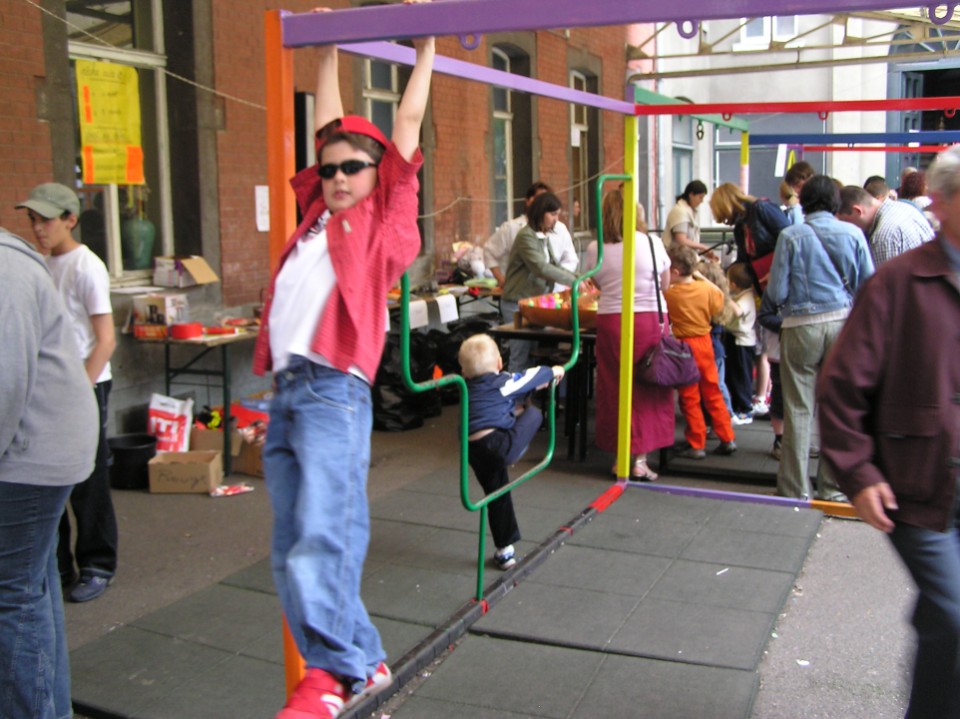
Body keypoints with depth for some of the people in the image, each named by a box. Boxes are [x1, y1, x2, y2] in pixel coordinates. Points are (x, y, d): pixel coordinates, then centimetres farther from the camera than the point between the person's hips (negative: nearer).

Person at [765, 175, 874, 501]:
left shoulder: (791, 236, -7)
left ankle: (796, 489, 11)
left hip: (802, 326, -2)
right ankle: (833, 487, 17)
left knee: (799, 410, 5)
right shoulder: (853, 234, -1)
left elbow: (776, 293, -7)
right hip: (843, 324, 2)